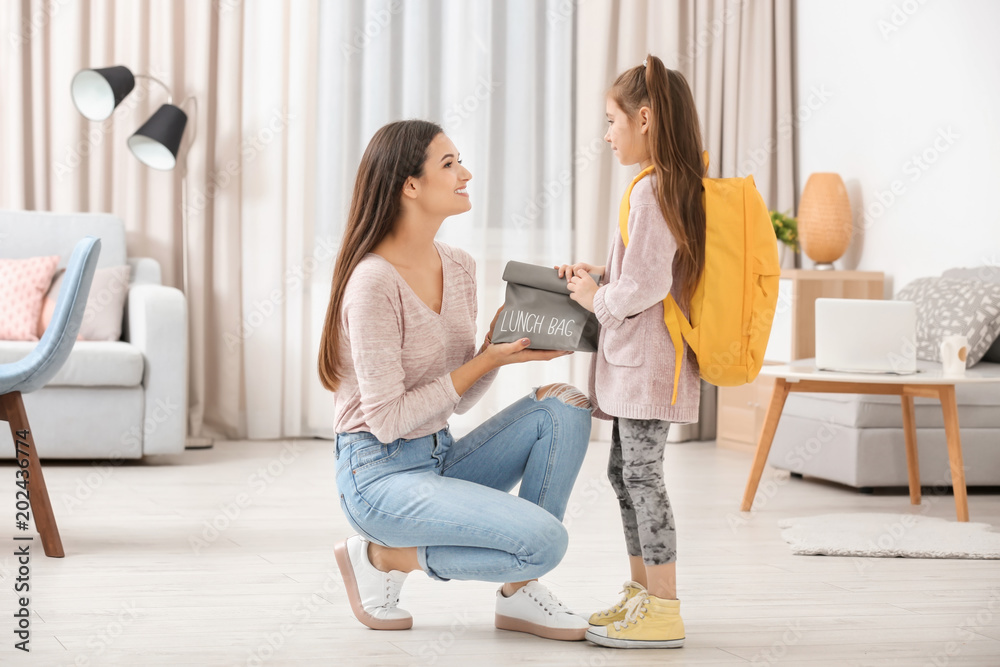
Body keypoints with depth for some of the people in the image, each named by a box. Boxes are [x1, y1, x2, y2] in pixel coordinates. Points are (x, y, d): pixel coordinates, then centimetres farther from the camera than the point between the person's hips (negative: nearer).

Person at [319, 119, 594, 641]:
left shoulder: (459, 268, 7)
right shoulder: (374, 282, -19)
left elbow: (460, 398, 11)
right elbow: (386, 420, -20)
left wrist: (498, 345, -8)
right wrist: (487, 362, -17)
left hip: (441, 459, 8)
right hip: (380, 474, -8)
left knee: (563, 407, -9)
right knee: (543, 540, -22)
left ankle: (517, 593, -4)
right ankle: (383, 556, -1)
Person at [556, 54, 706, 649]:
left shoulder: (651, 190, -18)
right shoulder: (676, 185, 14)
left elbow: (646, 287, -23)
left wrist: (597, 299, -8)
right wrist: (601, 276, 14)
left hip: (645, 361, -11)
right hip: (638, 361, 11)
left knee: (642, 474, -7)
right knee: (625, 471, 16)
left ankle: (664, 611, -3)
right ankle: (641, 592, 26)